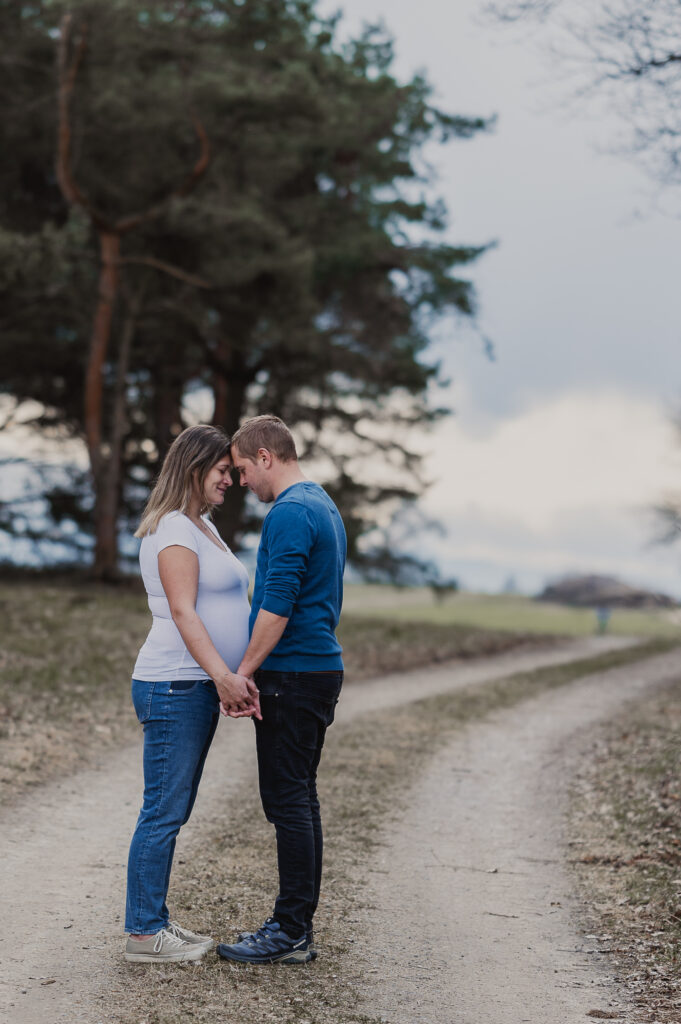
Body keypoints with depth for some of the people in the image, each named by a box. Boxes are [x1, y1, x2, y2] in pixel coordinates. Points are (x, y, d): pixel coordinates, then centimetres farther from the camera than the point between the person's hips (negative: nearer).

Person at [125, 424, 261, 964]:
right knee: (164, 811, -6)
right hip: (174, 686, -10)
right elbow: (182, 612, -20)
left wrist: (235, 677, 14)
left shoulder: (203, 527, 20)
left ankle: (155, 920, 19)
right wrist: (223, 674, -29)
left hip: (200, 685, 10)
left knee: (173, 811, 12)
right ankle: (144, 933, 0)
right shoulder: (174, 529, -11)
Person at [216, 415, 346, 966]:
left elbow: (277, 605, -22)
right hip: (322, 667, 10)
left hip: (291, 674, -10)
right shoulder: (325, 506, 17)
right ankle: (296, 927, 16)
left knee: (288, 801, -5)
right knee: (299, 800, 12)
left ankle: (290, 932, 0)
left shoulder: (290, 513, -16)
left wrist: (243, 672, -15)